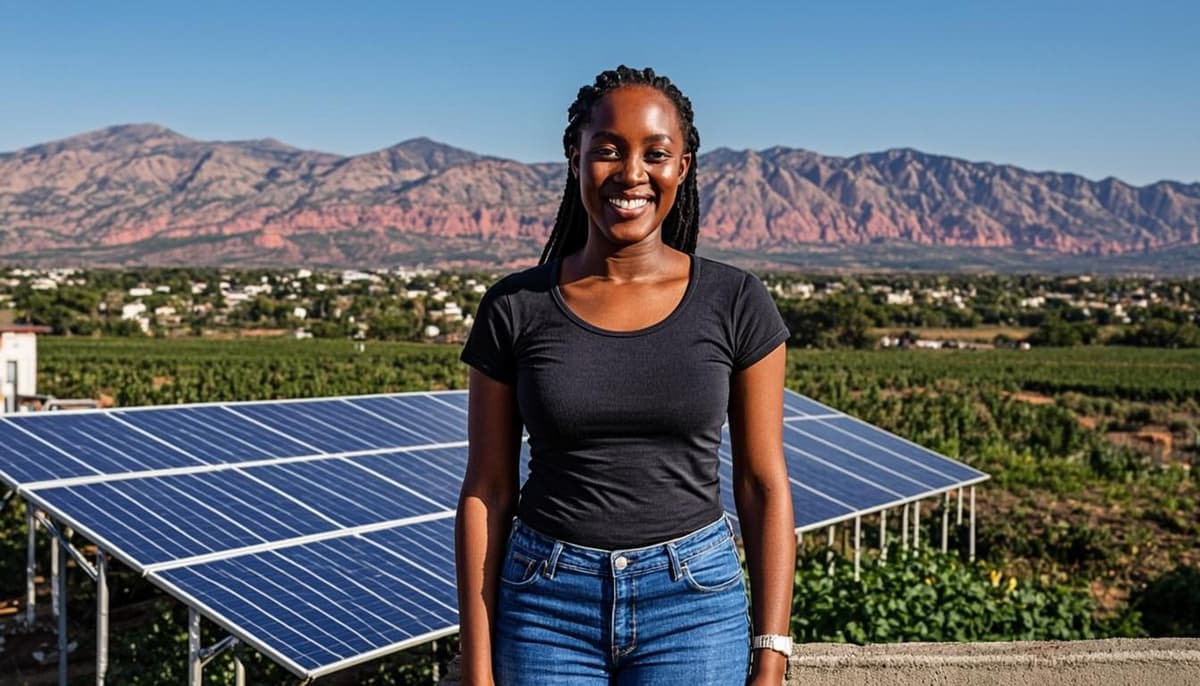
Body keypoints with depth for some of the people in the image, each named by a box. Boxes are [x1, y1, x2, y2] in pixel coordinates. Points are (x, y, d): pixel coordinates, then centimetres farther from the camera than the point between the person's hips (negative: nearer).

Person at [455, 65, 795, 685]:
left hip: (695, 604, 0)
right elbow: (486, 493, 0)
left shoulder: (735, 303, -3)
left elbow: (763, 486, 0)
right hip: (546, 607, 0)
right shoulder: (514, 308, -3)